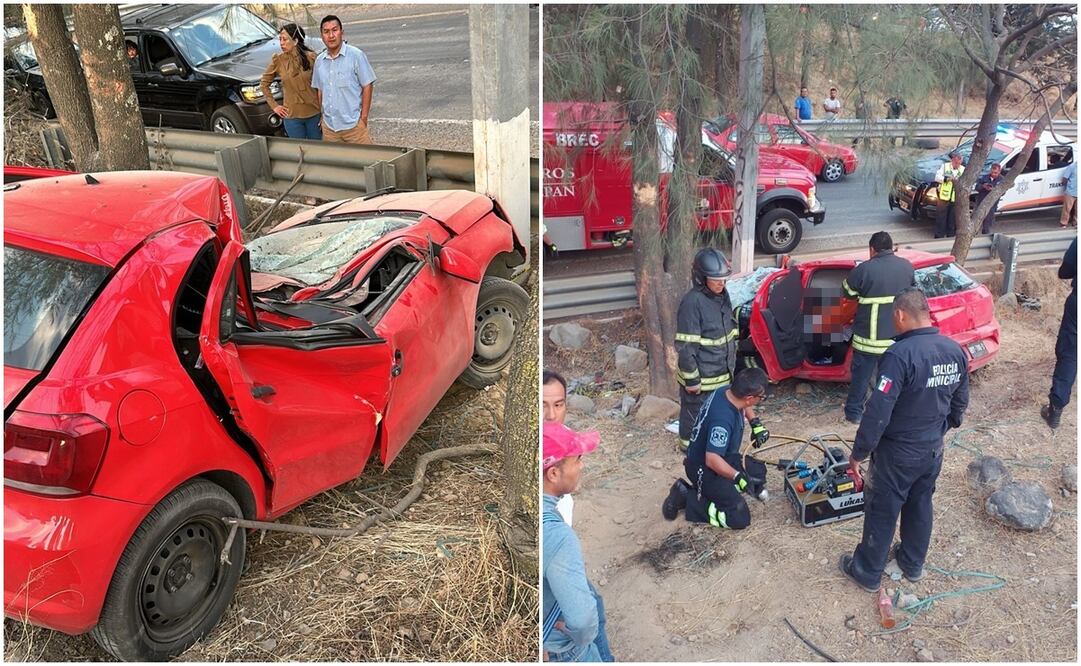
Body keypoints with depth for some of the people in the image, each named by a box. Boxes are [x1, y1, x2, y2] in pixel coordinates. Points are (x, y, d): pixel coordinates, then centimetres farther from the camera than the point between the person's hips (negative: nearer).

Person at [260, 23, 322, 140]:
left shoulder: (311, 57, -7)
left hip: (314, 114, 0)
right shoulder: (277, 60, -4)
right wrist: (274, 105, 2)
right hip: (292, 116, 0)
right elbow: (264, 84, 8)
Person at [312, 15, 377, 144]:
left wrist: (364, 117, -9)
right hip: (328, 126, 5)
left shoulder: (356, 55, -7)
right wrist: (321, 114, 11)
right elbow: (319, 90, 17)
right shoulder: (319, 61, 8)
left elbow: (367, 86, -6)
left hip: (353, 124, -5)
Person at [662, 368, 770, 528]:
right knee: (740, 518, -12)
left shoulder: (728, 393, -9)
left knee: (758, 472, 20)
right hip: (703, 469, -10)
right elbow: (712, 460, -37)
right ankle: (687, 497, -2)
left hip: (719, 457, 10)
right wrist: (738, 477, -26)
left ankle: (713, 490, 12)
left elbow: (745, 406, 18)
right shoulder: (722, 419, -36)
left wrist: (756, 424, 7)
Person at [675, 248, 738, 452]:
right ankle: (689, 444, 33)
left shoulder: (722, 295, 1)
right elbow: (685, 345, -23)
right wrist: (691, 379, -19)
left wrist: (731, 363, 20)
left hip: (723, 373, 8)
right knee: (695, 411, 11)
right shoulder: (692, 303, -25)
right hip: (700, 376, -8)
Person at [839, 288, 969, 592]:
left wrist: (858, 453, -18)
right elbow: (960, 402, 10)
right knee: (920, 506, 23)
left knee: (882, 513, 9)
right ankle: (912, 564, 41)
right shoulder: (956, 351, -4)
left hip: (898, 452, -7)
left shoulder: (900, 355, -28)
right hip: (934, 449, 7)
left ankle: (868, 573, 25)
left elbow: (878, 412, -28)